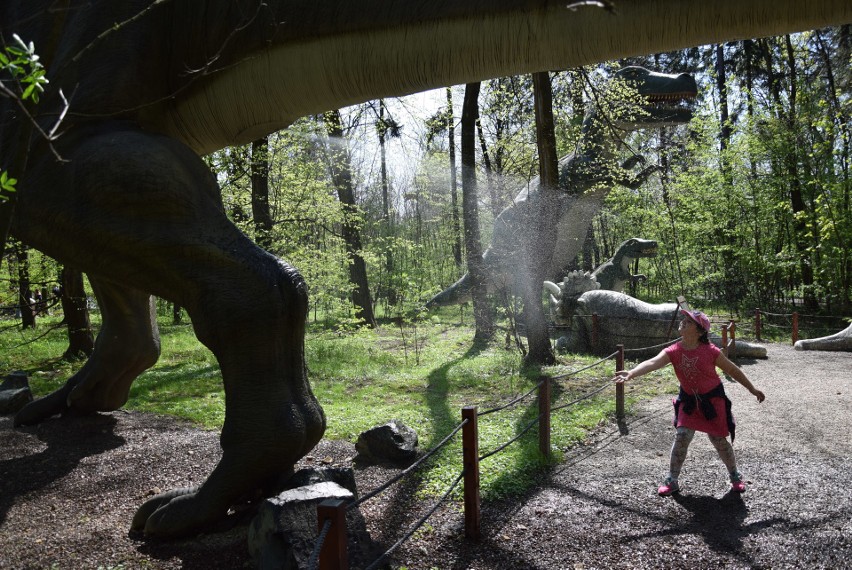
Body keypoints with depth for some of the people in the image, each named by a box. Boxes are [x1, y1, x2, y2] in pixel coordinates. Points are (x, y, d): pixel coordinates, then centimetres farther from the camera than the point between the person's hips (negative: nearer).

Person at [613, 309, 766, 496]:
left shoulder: (710, 351, -21)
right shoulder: (674, 351, -18)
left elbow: (732, 370, -6)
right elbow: (652, 363, -35)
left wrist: (752, 389, 4)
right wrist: (631, 373, -54)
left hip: (712, 400, -2)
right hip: (689, 400, 2)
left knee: (719, 440, 7)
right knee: (681, 437, -7)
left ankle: (735, 476, 34)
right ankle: (672, 480, 7)